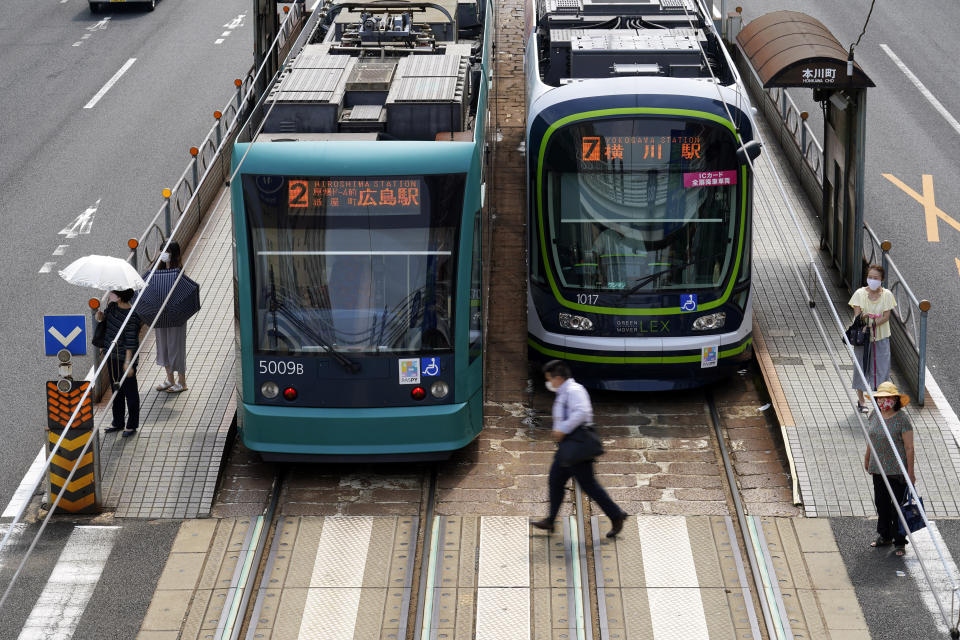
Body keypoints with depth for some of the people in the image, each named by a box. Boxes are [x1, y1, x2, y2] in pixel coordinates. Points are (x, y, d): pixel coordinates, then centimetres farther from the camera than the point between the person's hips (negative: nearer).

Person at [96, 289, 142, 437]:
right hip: (112, 356, 8)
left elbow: (131, 341, -21)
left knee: (130, 391, 5)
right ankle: (117, 422, 31)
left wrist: (128, 362, -18)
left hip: (125, 357, -8)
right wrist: (101, 317, -9)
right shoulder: (112, 306, -1)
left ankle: (132, 425, 17)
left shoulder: (131, 316, -24)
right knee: (116, 389, 18)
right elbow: (106, 318, 16)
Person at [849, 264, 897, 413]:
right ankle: (861, 400, 16)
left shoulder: (887, 294, -4)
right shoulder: (860, 293, -5)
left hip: (881, 336, 1)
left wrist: (872, 323, -24)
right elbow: (857, 314, -10)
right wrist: (862, 318, -33)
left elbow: (886, 316, -9)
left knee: (882, 366, 2)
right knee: (862, 366, 5)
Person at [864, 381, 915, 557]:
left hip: (897, 470, -6)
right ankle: (884, 536, 29)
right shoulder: (875, 416, 4)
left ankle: (899, 542, 9)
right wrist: (867, 458, 25)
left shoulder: (902, 419, -15)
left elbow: (909, 447, -14)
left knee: (897, 505, -1)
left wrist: (910, 470, -15)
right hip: (878, 468, 6)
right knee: (881, 503, 14)